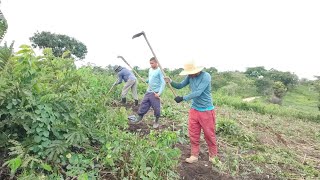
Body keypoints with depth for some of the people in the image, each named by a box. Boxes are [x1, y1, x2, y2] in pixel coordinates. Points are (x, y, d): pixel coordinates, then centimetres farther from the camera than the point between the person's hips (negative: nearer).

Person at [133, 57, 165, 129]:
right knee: (143, 104, 10)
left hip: (155, 93, -7)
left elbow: (163, 83, -16)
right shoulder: (150, 70, 9)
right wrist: (146, 81, 1)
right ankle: (139, 117, 25)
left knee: (156, 108, 1)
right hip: (148, 91, 7)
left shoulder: (159, 71, -13)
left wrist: (159, 93, -21)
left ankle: (156, 121, 19)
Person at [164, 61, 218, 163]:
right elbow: (180, 86, 7)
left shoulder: (206, 76, -20)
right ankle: (194, 155, 25)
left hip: (206, 110, -5)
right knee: (193, 134, 10)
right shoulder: (190, 76, -1)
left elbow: (198, 93, -27)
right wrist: (170, 82, -12)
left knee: (209, 134, 9)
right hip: (194, 109, 6)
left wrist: (182, 98, -25)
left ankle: (213, 156, 29)